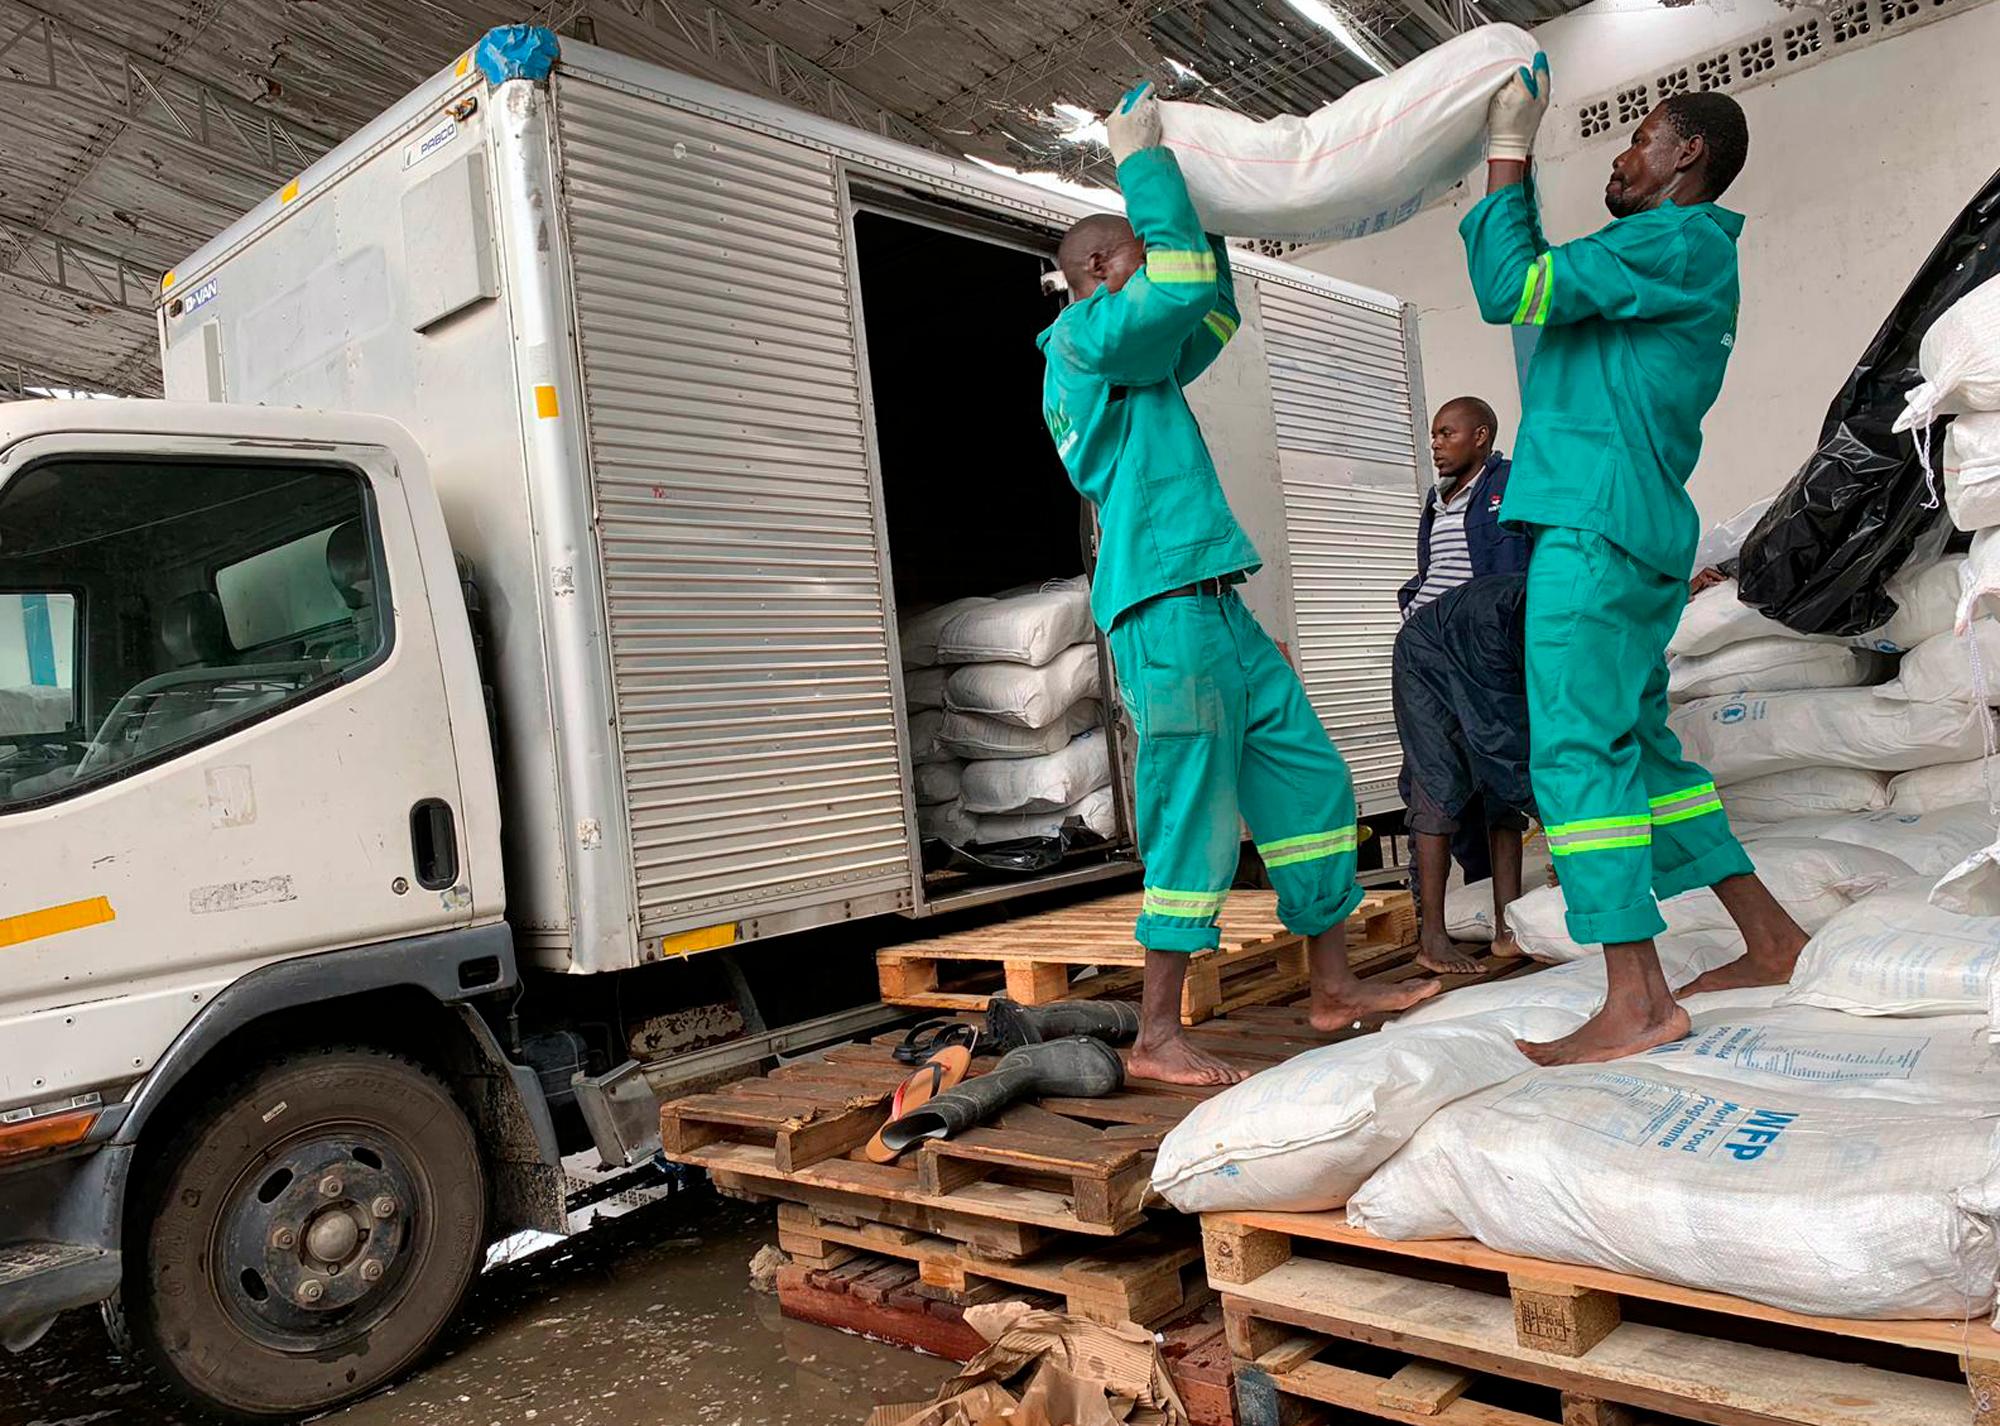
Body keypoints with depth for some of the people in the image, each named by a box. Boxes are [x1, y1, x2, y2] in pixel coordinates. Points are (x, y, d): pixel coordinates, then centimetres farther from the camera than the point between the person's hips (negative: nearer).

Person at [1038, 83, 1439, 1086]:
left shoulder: (1136, 365, 26)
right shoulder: (1088, 335, -3)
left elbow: (1213, 312, 37)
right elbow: (1184, 282, -17)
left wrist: (1192, 206, 27)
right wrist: (1141, 158, -4)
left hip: (1216, 606, 10)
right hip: (1164, 604, -10)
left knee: (1308, 778, 11)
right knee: (1194, 813, -10)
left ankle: (1335, 984, 19)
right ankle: (1158, 1035, -3)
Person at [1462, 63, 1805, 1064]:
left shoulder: (1680, 243, -6)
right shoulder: (1661, 258, 25)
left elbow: (1510, 292, -13)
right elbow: (1534, 279, 35)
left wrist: (1507, 155, -2)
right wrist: (1511, 159, 32)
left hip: (1600, 527, -10)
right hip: (1614, 530, 10)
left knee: (1578, 748, -15)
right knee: (1635, 747, 14)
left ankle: (1637, 1000, -16)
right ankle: (1769, 940, 22)